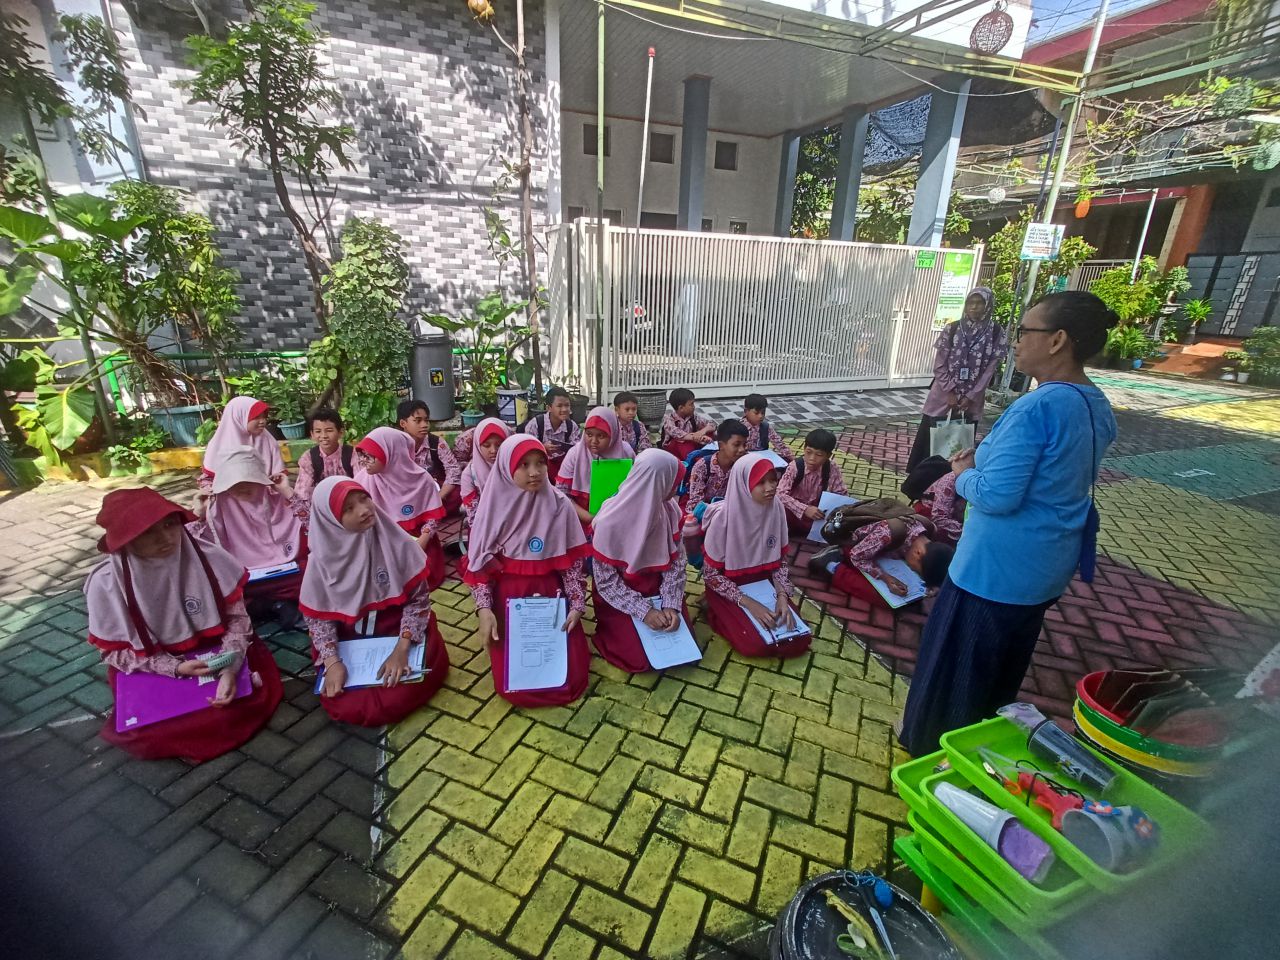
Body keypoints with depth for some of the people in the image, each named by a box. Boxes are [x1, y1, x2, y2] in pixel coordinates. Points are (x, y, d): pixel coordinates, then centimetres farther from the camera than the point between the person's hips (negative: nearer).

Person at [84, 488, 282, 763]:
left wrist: (230, 667, -26)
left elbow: (237, 617, -11)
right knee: (144, 734, -21)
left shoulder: (208, 558, -19)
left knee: (255, 697, -19)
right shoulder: (106, 583, -17)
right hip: (152, 672, 0)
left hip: (213, 653, 0)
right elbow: (114, 651, -6)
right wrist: (175, 668, -19)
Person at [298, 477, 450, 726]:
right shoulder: (323, 559, -10)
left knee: (396, 698, -21)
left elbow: (419, 599, -11)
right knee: (341, 705, -15)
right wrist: (332, 661, -17)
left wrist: (401, 649, -21)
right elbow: (317, 617, -3)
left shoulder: (397, 543, -15)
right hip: (349, 643, 2)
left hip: (400, 632, -2)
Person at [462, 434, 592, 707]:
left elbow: (573, 561, -1)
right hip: (508, 598, 0)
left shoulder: (559, 505, -6)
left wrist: (577, 604, -8)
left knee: (571, 679, -5)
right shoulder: (494, 507, -7)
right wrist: (484, 609, -14)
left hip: (552, 595, 1)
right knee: (513, 686, -7)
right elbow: (479, 565, -3)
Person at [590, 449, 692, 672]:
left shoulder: (670, 510, -12)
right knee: (641, 659, -12)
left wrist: (672, 605, -17)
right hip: (617, 598, -4)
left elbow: (676, 564, -5)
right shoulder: (611, 521, -26)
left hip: (657, 590, 4)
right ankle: (613, 630, 17)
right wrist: (644, 611, -23)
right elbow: (605, 581, -18)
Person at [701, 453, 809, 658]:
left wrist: (782, 596, -15)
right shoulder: (723, 518, -25)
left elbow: (780, 559, 1)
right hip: (728, 588, -4)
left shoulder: (776, 508, -12)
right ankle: (720, 616, 6)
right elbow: (712, 575, -16)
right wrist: (749, 604, -22)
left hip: (763, 582, 5)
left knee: (799, 641, -9)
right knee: (757, 646, -21)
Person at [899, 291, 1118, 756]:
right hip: (1048, 567, 9)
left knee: (954, 663, 11)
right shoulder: (1098, 409, 5)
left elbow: (995, 495, -27)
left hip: (997, 568, -9)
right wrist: (983, 462, 7)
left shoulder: (1036, 407, -25)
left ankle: (932, 746, 31)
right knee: (1001, 670, 25)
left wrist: (964, 475, -7)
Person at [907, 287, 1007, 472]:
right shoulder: (951, 329, -3)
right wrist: (950, 392, -11)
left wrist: (969, 397, -10)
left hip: (971, 401, 0)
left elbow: (989, 370, -4)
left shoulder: (996, 334, -4)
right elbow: (939, 365, -4)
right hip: (943, 395, 0)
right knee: (930, 438, 4)